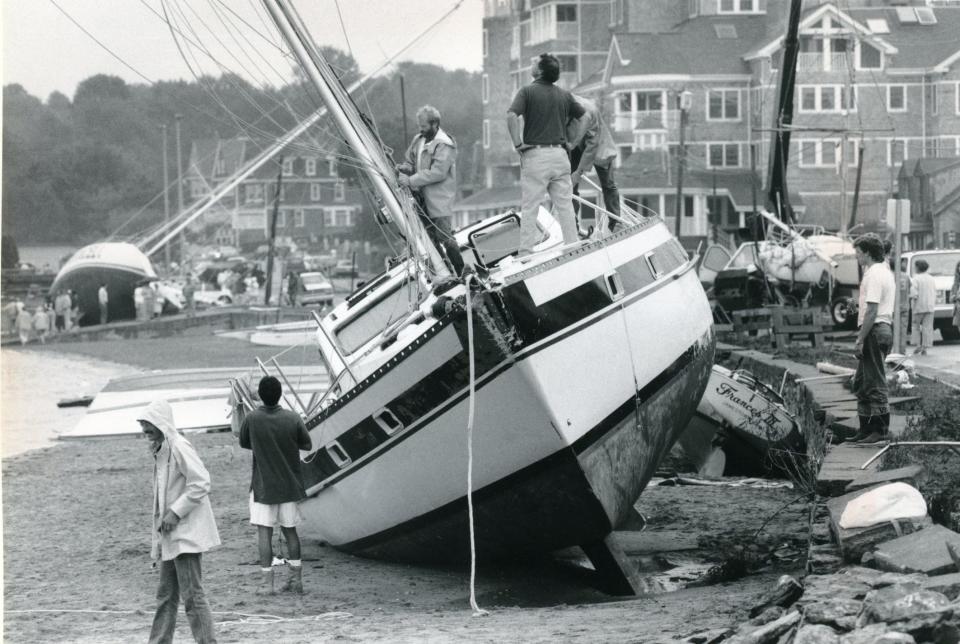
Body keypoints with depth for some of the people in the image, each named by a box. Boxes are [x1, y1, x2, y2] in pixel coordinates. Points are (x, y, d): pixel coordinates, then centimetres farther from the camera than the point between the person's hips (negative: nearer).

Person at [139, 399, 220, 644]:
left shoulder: (179, 447, -14)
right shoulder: (160, 451, 15)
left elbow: (201, 483, -21)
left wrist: (175, 512, -21)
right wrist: (159, 527, 16)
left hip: (186, 533, -10)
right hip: (170, 536, 10)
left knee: (192, 594, -9)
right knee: (166, 595, 13)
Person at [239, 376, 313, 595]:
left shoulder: (252, 419, -12)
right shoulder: (293, 419, -9)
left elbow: (243, 443, 4)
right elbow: (307, 445, 3)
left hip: (262, 485, -2)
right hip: (289, 484, 2)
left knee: (264, 532, 1)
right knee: (290, 530, 14)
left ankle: (267, 582, -1)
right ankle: (295, 579, 17)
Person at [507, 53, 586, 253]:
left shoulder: (528, 91, -5)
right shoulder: (564, 95, 10)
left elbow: (511, 115, -20)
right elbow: (584, 116, 21)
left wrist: (517, 143, -12)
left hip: (535, 155, -4)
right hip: (560, 153, 4)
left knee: (529, 208, 0)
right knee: (565, 206, 8)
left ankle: (526, 252, -2)